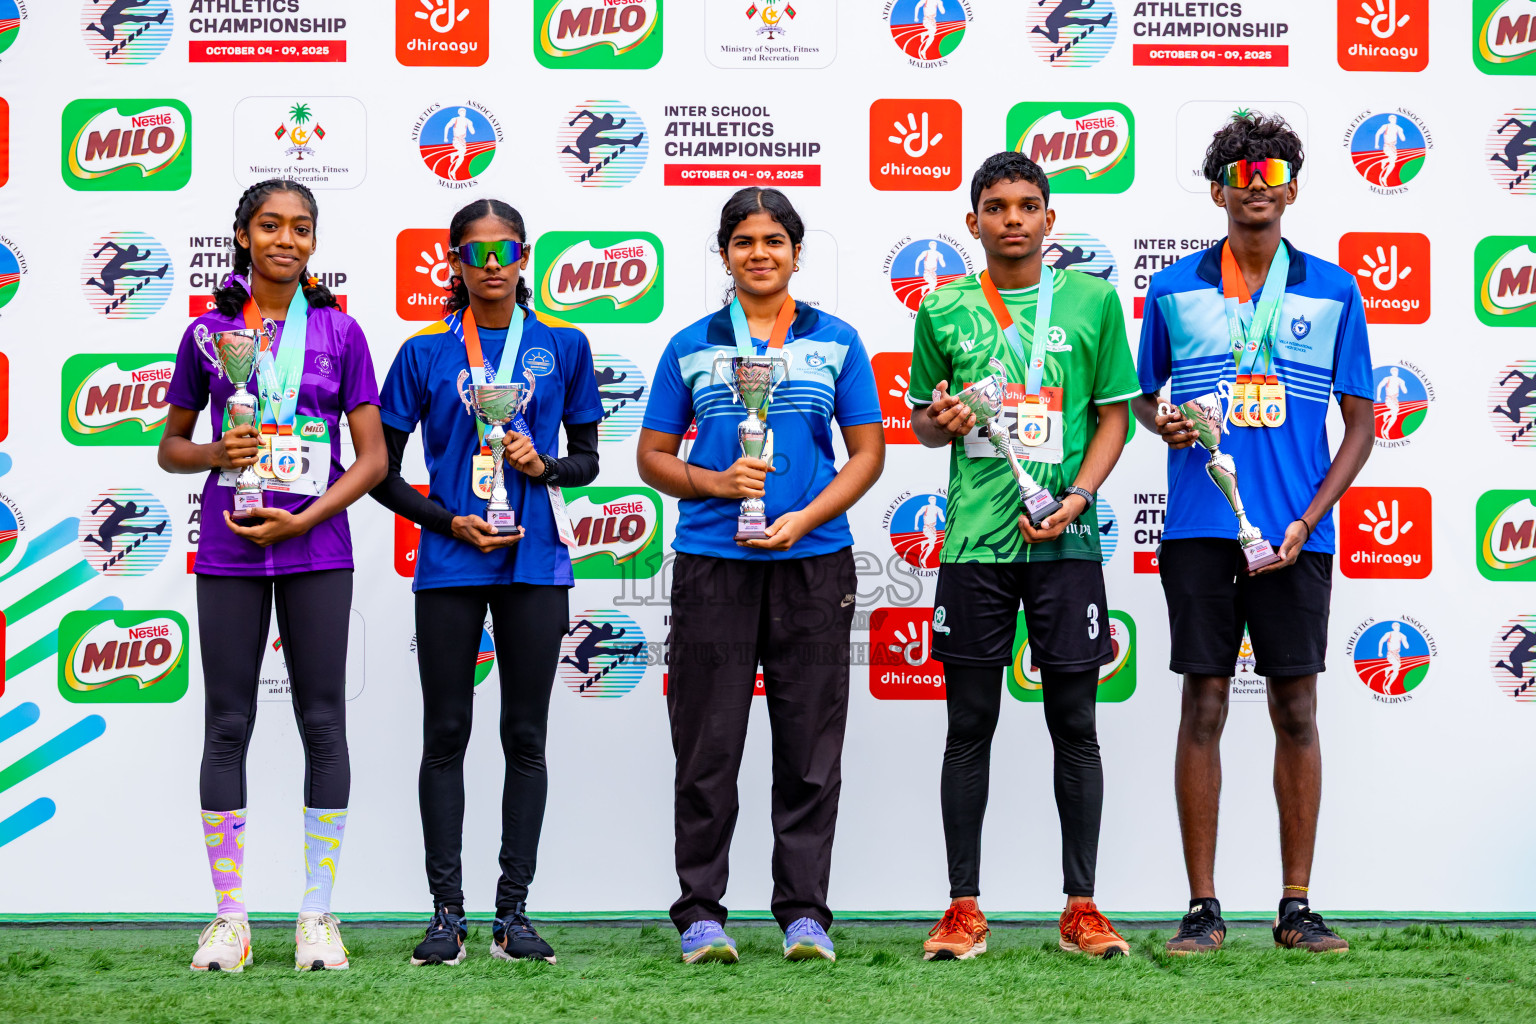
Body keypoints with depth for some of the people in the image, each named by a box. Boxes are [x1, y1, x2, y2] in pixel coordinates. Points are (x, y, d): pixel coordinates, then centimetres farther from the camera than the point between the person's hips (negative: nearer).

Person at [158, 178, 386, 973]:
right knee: (227, 725, 2)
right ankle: (229, 918, 8)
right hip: (227, 550, 1)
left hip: (316, 550, 0)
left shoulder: (340, 332, 4)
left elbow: (373, 459, 2)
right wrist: (216, 452, -8)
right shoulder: (208, 331, 6)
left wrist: (301, 520, -10)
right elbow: (170, 447, 14)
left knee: (323, 723, 1)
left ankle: (317, 915, 9)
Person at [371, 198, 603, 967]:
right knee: (446, 735, 2)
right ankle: (447, 911, 8)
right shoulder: (425, 352, 3)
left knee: (525, 736, 4)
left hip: (534, 562, 1)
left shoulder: (562, 345, 5)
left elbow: (588, 460, 12)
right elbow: (383, 473, 5)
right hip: (449, 565, 0)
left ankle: (514, 911, 10)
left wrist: (545, 465, -9)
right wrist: (449, 522, -8)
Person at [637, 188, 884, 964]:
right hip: (711, 562, 0)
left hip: (814, 562, 0)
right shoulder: (691, 347, 9)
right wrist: (715, 483, -10)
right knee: (707, 747, 1)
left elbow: (867, 453, 6)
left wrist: (804, 519, -9)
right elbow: (652, 457, 10)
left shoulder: (836, 342, 8)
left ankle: (804, 913, 9)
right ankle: (700, 914, 8)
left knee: (810, 748, 2)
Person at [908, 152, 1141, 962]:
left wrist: (1076, 496, -8)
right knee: (969, 727, 4)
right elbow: (920, 417, 15)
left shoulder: (1092, 301, 5)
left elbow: (1114, 412, 6)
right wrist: (938, 424, -9)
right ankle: (963, 909, 10)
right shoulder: (943, 310, 7)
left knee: (1075, 727, 3)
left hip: (1065, 540, 0)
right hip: (974, 539, 1)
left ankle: (1081, 907, 11)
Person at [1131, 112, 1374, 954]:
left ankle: (1297, 904, 11)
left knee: (1295, 710, 3)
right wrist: (1159, 422, -8)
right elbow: (1141, 395, 17)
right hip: (1199, 528, 0)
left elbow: (1361, 424, 5)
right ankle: (1202, 906, 7)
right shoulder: (1174, 290, 7)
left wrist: (1307, 521, -7)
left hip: (1295, 534, 0)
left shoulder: (1333, 291, 5)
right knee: (1202, 707, 1)